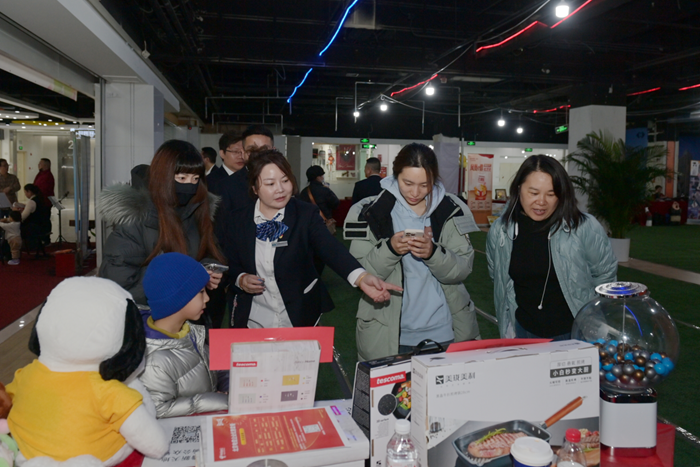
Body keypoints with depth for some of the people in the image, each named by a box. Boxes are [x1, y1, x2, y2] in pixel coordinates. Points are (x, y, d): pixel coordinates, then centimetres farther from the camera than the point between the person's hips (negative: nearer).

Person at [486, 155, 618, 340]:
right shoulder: (500, 230, -6)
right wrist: (508, 327, 11)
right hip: (524, 331, 3)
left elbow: (605, 275, -3)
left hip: (575, 334, -2)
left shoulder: (586, 228, -17)